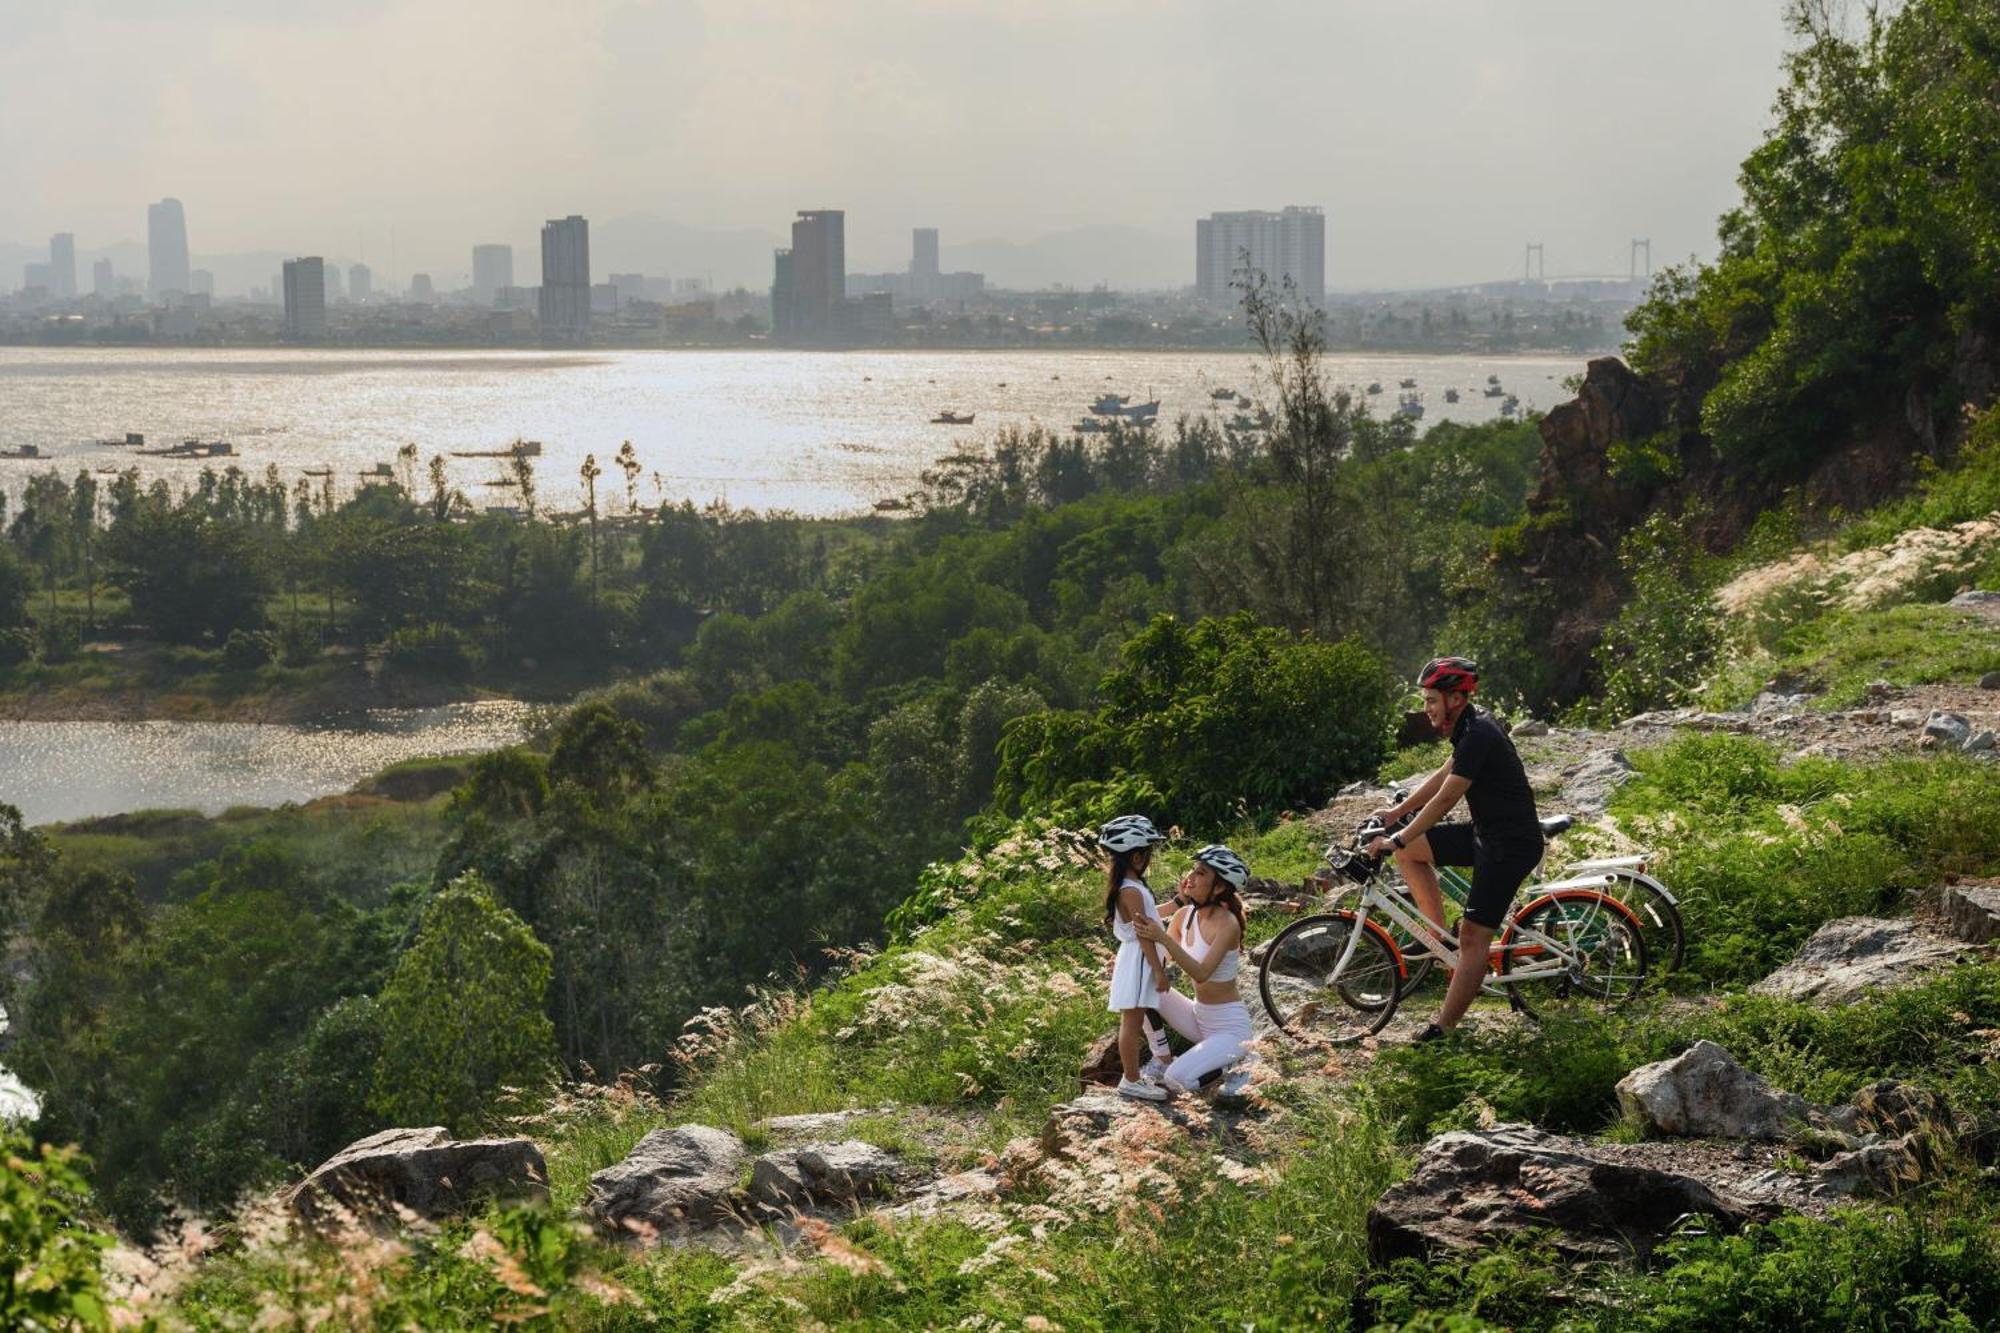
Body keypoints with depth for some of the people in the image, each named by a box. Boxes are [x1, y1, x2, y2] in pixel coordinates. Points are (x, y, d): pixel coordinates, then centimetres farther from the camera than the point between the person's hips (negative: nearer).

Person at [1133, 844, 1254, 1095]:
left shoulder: (1227, 924, -22)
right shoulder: (1184, 916, 0)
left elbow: (1202, 973, -33)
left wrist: (1163, 939, -41)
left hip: (1230, 1028, -7)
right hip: (1198, 1016, 7)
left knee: (1176, 1080, -25)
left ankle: (1231, 1065, 4)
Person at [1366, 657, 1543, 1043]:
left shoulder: (1478, 737, -22)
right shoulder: (1472, 728, 10)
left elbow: (1445, 799, -22)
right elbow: (1443, 776, 21)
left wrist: (1397, 840, -18)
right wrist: (1396, 812, 22)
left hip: (1511, 846, -10)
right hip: (1486, 833, 10)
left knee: (1474, 937, -9)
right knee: (1410, 851, 9)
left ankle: (1443, 1030, -7)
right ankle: (1441, 935, 13)